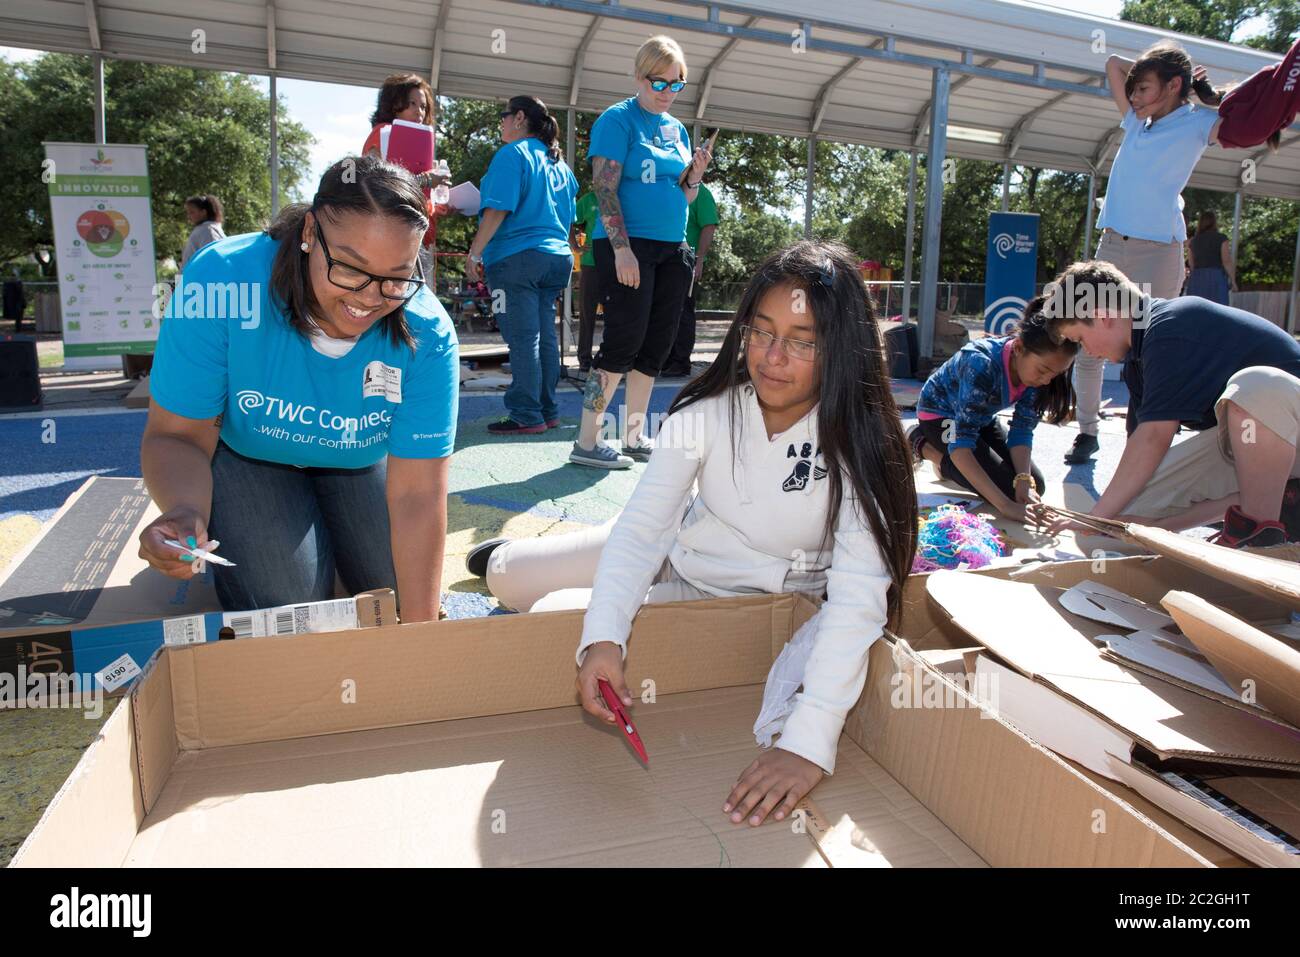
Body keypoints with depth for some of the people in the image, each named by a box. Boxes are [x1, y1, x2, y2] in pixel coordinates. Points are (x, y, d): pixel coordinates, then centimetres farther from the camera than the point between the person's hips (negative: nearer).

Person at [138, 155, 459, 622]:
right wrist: (185, 512, -47)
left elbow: (417, 497, -30)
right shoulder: (222, 279, -34)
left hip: (359, 461, 2)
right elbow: (178, 435, -24)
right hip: (245, 456, -1)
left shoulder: (427, 336, -32)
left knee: (398, 596, 0)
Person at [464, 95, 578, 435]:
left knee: (523, 339, -7)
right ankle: (547, 411, 15)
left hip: (516, 257, -8)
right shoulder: (558, 162, 18)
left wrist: (475, 253, -13)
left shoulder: (512, 154, -7)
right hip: (556, 256, 8)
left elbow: (497, 210, -15)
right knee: (545, 336, 10)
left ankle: (526, 416, -5)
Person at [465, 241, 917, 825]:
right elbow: (643, 525, -23)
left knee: (551, 612, -11)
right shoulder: (710, 409, -20)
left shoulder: (859, 445, -29)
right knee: (505, 579, 5)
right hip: (678, 551, 3)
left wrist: (809, 741, -46)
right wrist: (603, 637, -39)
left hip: (753, 601, -3)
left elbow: (859, 595, -36)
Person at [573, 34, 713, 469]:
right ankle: (586, 444, -5)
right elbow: (605, 187, -12)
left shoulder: (677, 128, 17)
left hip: (673, 249, 7)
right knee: (625, 340, -11)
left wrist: (695, 174, -1)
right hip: (627, 247, -7)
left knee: (656, 345, 6)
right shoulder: (618, 119, -3)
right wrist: (622, 248, -20)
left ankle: (633, 438, 15)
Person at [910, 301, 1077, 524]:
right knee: (1007, 486, -18)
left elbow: (1023, 429, -15)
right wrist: (1006, 505, -48)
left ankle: (946, 460, 17)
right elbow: (961, 443, -43)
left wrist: (1025, 481, -33)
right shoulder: (982, 365, -40)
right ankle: (923, 446, 0)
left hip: (982, 417, 7)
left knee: (1035, 485, -1)